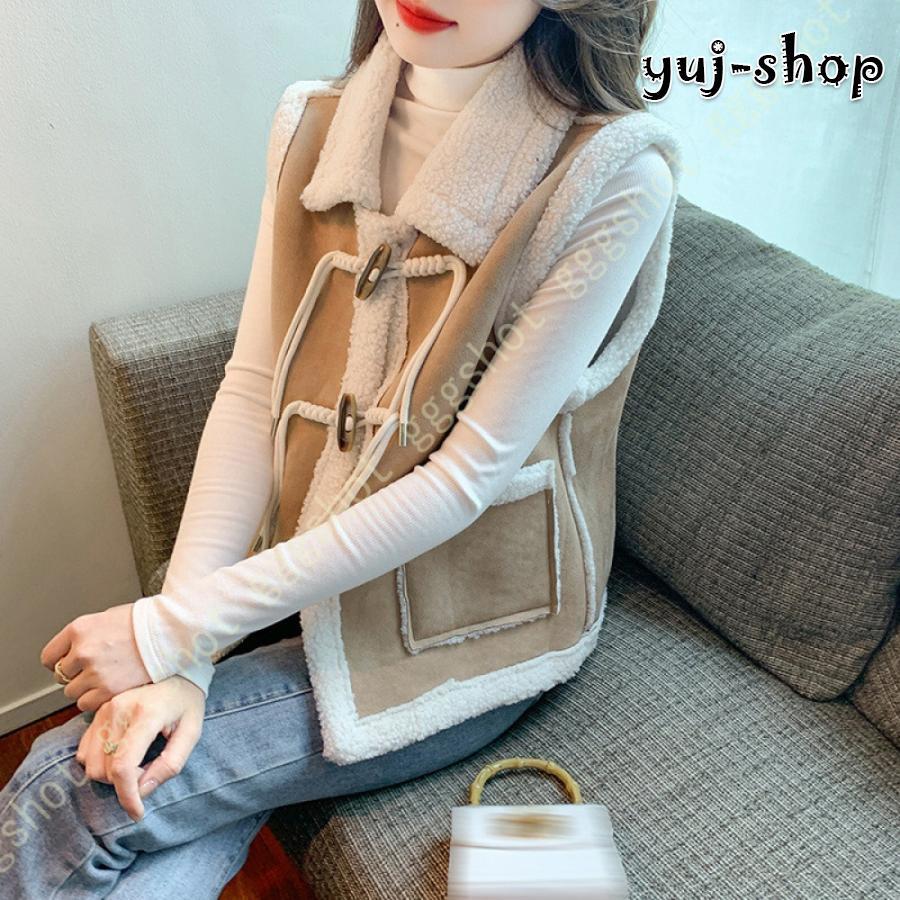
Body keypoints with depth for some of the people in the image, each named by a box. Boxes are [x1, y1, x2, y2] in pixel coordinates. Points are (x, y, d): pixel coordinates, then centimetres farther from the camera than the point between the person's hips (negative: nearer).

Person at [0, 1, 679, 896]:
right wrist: (180, 657, -15)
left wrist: (174, 628, -19)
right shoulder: (312, 122, -2)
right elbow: (253, 394, -6)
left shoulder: (619, 180, -18)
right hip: (317, 571, 4)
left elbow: (465, 477, -22)